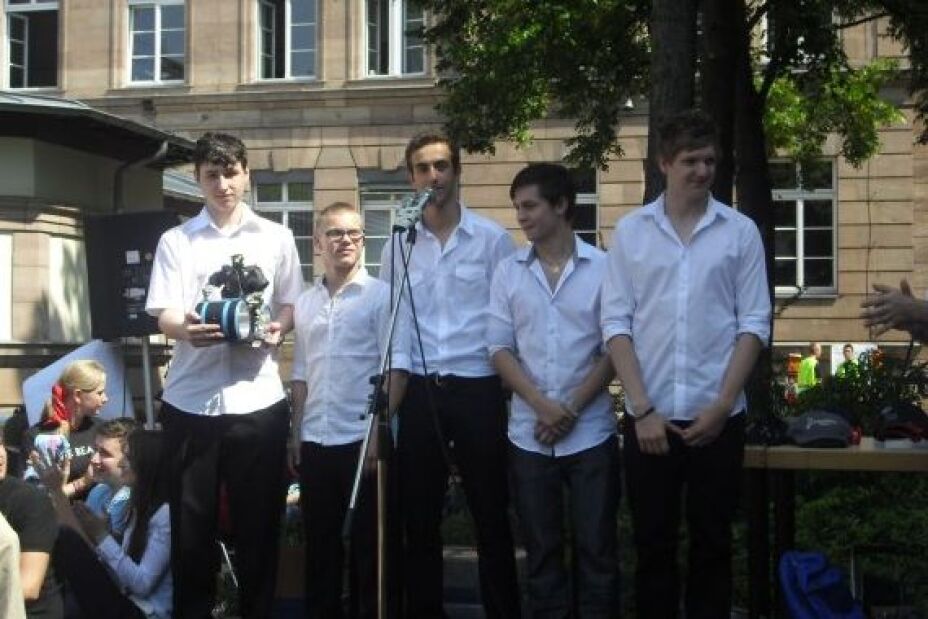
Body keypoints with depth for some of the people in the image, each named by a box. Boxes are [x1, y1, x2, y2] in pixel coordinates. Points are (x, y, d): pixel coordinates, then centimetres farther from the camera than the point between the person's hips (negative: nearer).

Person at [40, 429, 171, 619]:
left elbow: (142, 584, -20)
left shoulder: (165, 513, -15)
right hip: (125, 603, 10)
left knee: (66, 540, -15)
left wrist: (102, 536, -16)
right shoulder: (143, 507, 14)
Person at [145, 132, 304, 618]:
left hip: (257, 399, 0)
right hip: (190, 401, 0)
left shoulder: (276, 237, 10)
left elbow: (290, 304, 13)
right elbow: (163, 314, -1)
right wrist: (186, 328, -25)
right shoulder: (176, 241, 7)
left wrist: (278, 330, -10)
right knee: (191, 522, 6)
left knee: (258, 521, 6)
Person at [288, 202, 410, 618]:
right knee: (319, 544, 11)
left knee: (366, 544, 4)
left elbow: (396, 367, -9)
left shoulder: (382, 295, -4)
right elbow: (301, 374, 15)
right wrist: (295, 433, 11)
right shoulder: (305, 303, 12)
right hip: (315, 442, 5)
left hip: (361, 438, -5)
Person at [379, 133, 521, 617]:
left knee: (490, 515, 5)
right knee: (419, 517, 10)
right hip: (418, 391, 3)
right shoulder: (398, 244, 7)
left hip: (478, 388, -2)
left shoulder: (493, 238, 0)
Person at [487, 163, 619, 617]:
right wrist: (543, 406, -11)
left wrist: (574, 408, -10)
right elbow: (499, 348, 2)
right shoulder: (508, 272, 5)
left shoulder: (603, 267, -1)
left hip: (591, 433, -2)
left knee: (596, 549, 2)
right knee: (542, 550, 9)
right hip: (529, 435, 2)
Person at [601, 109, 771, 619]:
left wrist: (721, 406, -8)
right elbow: (616, 323, 0)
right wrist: (643, 409, -7)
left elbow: (754, 324, 0)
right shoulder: (630, 231, 3)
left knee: (712, 546, 8)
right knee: (653, 545, 8)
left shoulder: (740, 231, 2)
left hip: (717, 418, 0)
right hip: (648, 417, 0)